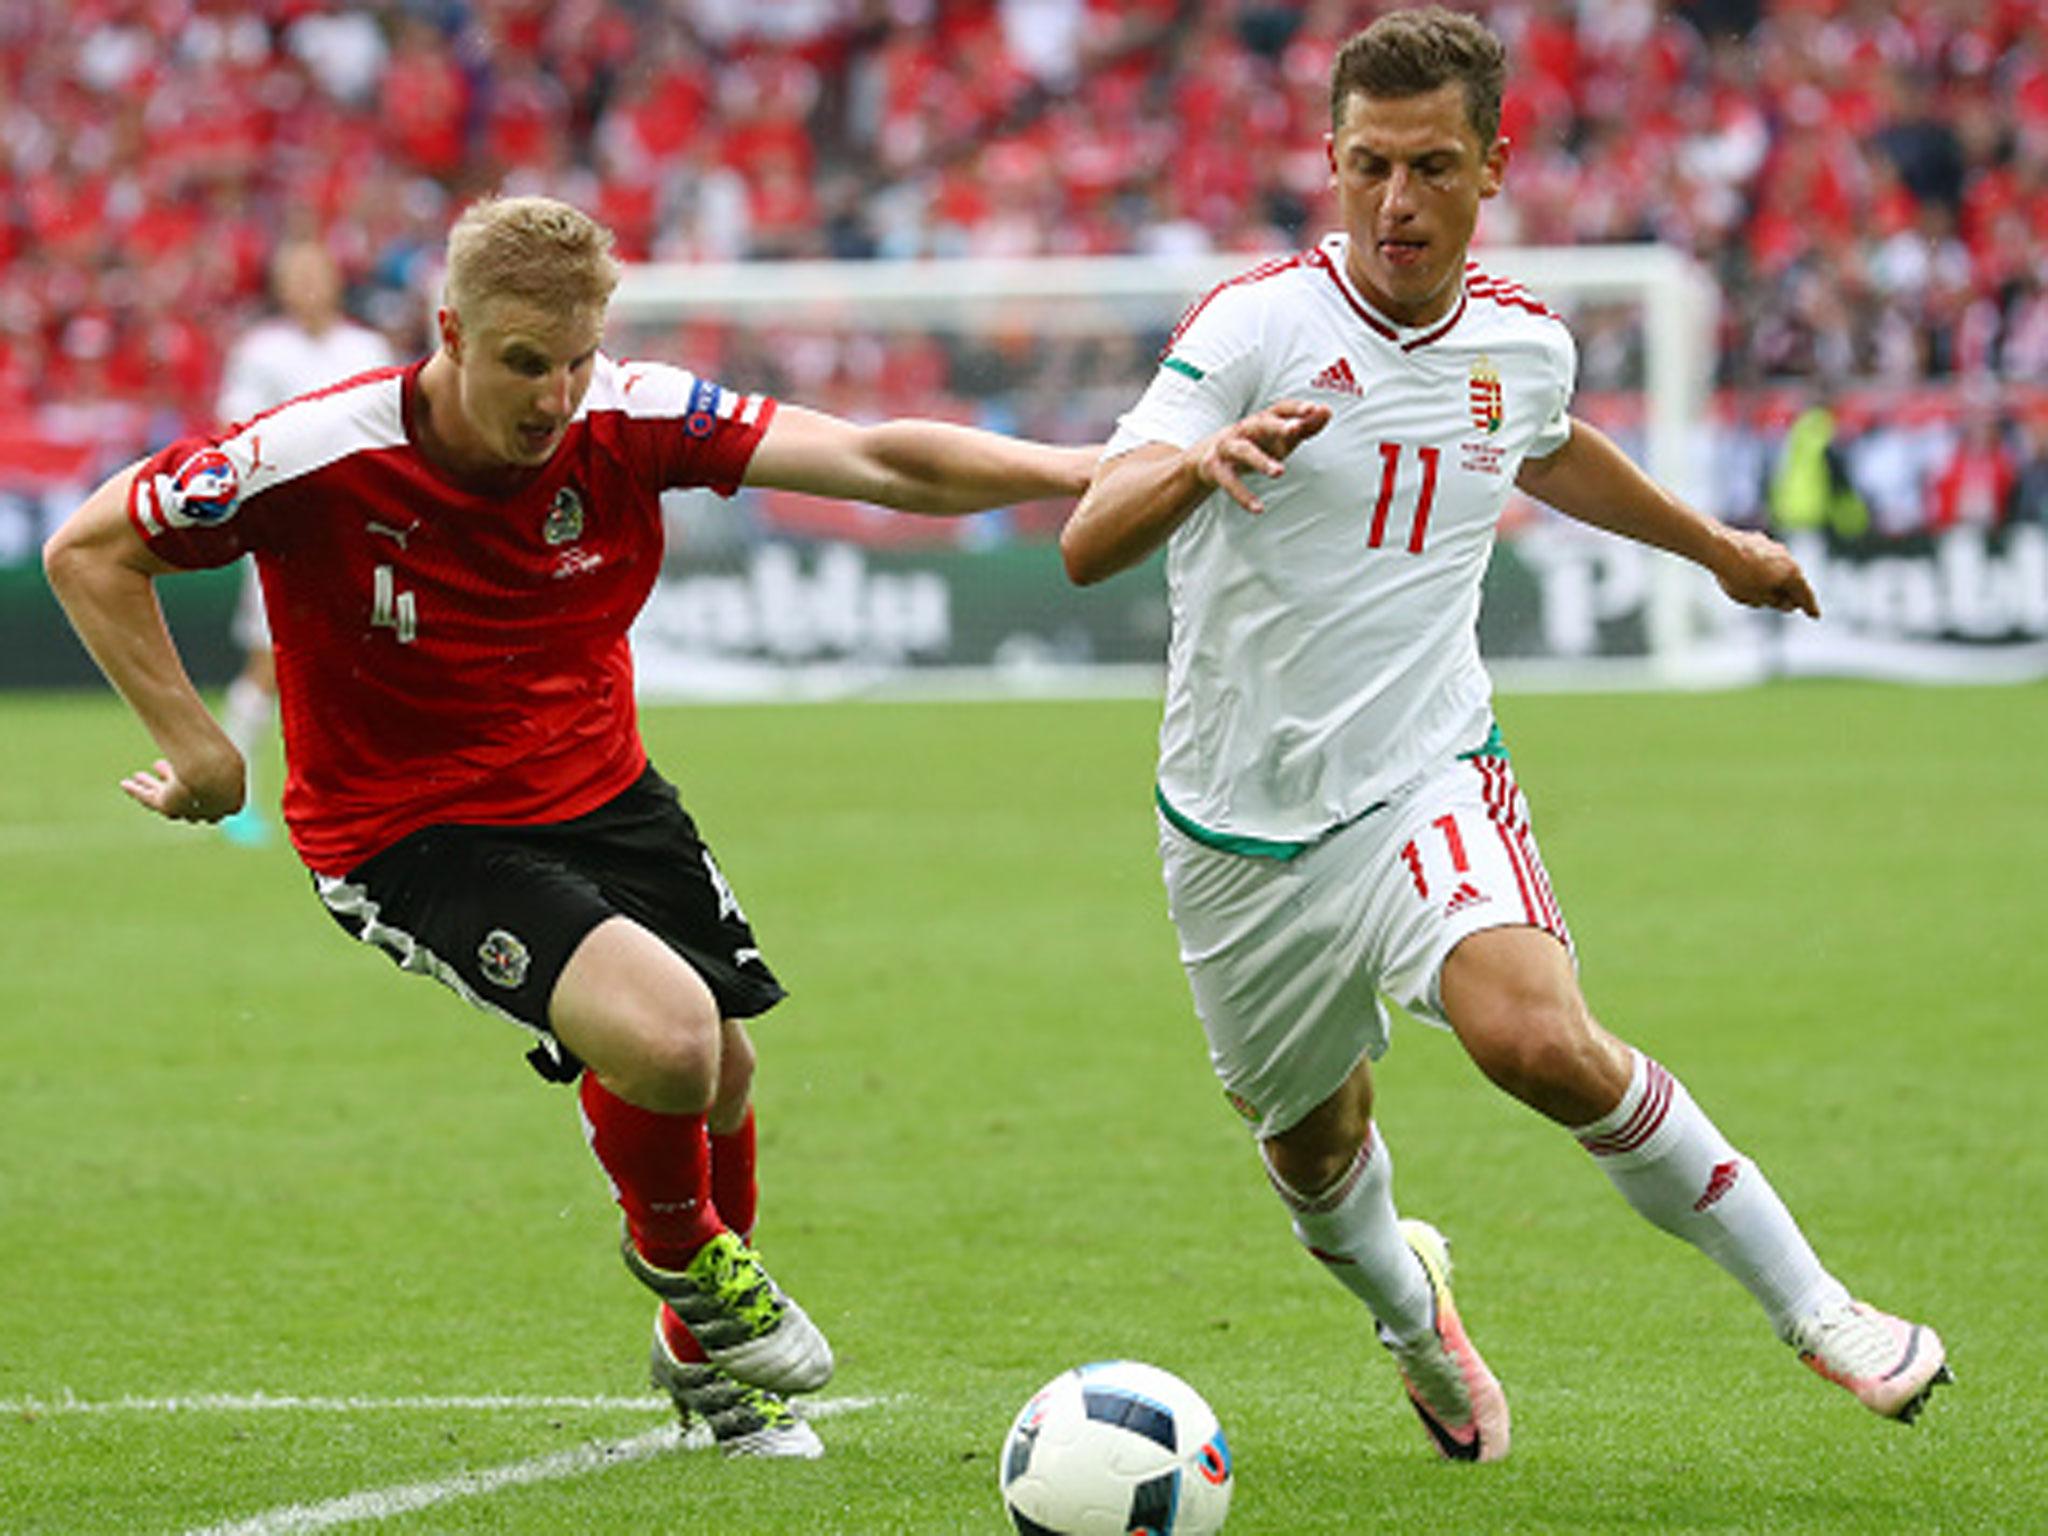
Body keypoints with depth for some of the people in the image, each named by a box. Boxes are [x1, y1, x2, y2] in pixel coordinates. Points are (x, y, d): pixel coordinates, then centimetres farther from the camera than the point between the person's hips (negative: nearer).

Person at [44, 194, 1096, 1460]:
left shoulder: (629, 422, -15)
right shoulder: (317, 458, -24)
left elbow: (872, 461, -19)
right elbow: (88, 553, -13)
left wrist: (1077, 470, -30)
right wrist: (192, 741, -14)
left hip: (599, 790, 5)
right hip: (407, 834, -5)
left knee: (720, 1074, 9)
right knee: (661, 1036, -25)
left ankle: (704, 1350, 40)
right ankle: (677, 1251, 9)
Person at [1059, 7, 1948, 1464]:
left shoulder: (1524, 342, -1)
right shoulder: (1257, 323, -15)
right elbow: (1088, 545, -25)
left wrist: (1717, 543, 37)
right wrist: (1196, 462, -46)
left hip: (1428, 781, 1)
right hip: (1245, 824, -1)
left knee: (1542, 1040, -28)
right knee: (1316, 1157, 14)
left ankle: (1812, 1304, -14)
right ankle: (1408, 1303, 51)